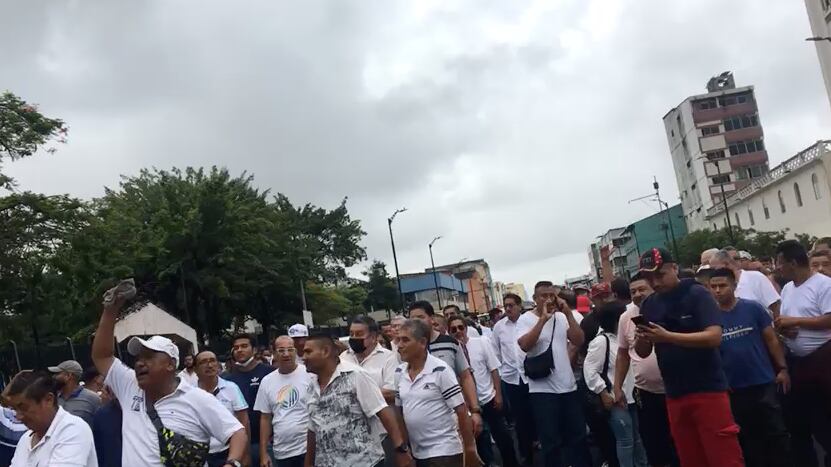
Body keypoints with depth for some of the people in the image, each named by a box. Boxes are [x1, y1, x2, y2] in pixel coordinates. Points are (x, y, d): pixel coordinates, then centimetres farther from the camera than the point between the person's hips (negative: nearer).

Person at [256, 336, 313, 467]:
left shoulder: (310, 375, -7)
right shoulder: (267, 381, 5)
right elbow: (265, 418, 11)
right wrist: (263, 453, 8)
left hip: (308, 448, -4)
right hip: (281, 452, 4)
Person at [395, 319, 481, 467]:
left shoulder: (440, 370, -15)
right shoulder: (399, 373, 2)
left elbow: (461, 410, -13)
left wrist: (469, 447, -12)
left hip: (444, 451, -6)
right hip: (417, 452, 6)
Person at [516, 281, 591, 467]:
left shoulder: (562, 317, 5)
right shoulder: (525, 319, -6)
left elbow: (579, 341, -4)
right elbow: (525, 346, -22)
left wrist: (568, 313, -12)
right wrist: (543, 319, -24)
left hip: (568, 386, 4)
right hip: (542, 390, -4)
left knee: (578, 436, 16)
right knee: (551, 441, 5)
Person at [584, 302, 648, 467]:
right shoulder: (601, 340, -14)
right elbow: (589, 369, -18)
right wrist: (604, 393, -19)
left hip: (629, 397, 9)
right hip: (615, 400, -9)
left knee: (637, 438, 18)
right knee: (626, 440, -6)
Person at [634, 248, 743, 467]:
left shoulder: (697, 294, -7)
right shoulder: (648, 305, 7)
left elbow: (714, 337, -19)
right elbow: (644, 352, 10)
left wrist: (667, 337, -27)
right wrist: (641, 339, -13)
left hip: (708, 389, -5)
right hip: (675, 395, 5)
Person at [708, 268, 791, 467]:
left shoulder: (753, 308, -5)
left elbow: (771, 339, 1)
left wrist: (782, 368, -4)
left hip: (763, 382, -1)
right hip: (733, 388, 1)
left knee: (776, 432, 5)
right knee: (746, 437, 13)